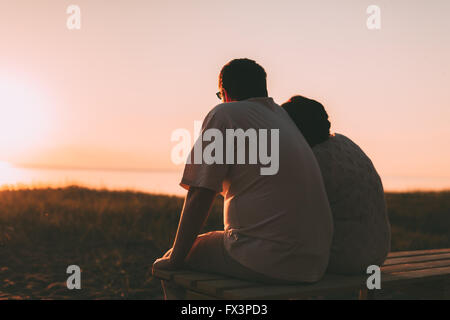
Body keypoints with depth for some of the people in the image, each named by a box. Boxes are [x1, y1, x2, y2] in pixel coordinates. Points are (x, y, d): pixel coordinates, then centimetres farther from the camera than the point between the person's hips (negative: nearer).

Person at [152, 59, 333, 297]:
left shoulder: (224, 114, -3)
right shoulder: (284, 117, 19)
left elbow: (199, 196, -8)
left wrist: (175, 259, 1)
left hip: (267, 262, -8)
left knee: (177, 258, 12)